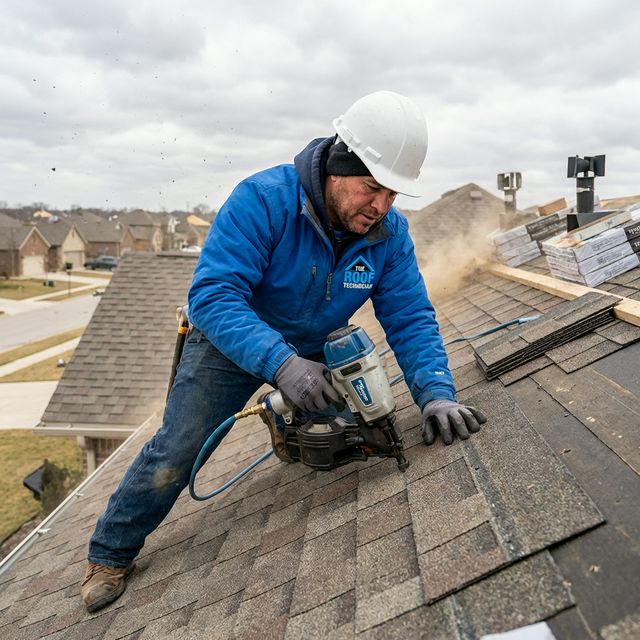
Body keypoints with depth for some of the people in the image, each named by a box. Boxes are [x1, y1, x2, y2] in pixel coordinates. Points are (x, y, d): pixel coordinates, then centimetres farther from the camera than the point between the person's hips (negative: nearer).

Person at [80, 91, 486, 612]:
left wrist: (437, 393, -35)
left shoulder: (390, 233, -18)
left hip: (316, 351, 4)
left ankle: (285, 424, 43)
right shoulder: (264, 199, -33)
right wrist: (280, 363, -53)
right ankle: (111, 554, 23)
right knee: (175, 455, -2)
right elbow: (212, 294, -40)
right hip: (233, 342, -4)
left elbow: (411, 320, -17)